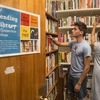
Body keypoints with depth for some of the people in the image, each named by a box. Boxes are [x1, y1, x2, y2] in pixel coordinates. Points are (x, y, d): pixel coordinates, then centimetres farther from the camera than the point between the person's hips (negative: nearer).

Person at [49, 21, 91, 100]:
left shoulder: (86, 46, -23)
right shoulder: (73, 42, 0)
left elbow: (87, 67, -22)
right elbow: (60, 44, 10)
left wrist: (79, 83, -20)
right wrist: (53, 39, -12)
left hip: (80, 77, -7)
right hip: (71, 75, 7)